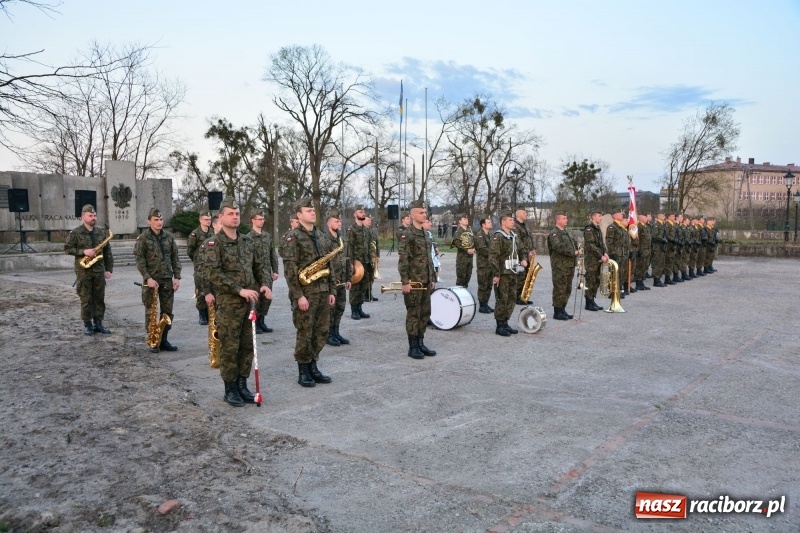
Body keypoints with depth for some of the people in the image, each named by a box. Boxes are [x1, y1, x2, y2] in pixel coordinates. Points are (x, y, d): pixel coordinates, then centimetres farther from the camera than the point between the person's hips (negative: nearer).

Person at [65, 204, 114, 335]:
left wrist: (109, 269, 4)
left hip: (99, 271, 4)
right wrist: (83, 252, -16)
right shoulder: (76, 233, -2)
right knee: (86, 299, 1)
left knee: (99, 298, 7)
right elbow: (67, 248, -2)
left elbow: (107, 252, 10)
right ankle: (87, 324, 10)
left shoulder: (102, 232, 9)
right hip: (83, 271, -3)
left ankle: (98, 323, 15)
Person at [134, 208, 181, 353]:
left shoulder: (168, 237, 7)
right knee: (151, 312, 2)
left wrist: (177, 277, 1)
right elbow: (140, 260, -10)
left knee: (167, 312, 7)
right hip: (151, 280, -4)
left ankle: (164, 340, 16)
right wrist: (148, 278, -18)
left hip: (167, 280, 4)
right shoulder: (143, 238, -5)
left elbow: (175, 258, 9)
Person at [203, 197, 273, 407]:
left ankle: (242, 386, 22)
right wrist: (239, 290, -22)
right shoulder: (213, 244, -7)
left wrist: (265, 284, -6)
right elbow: (213, 273, -17)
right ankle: (230, 390, 14)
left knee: (247, 346, 10)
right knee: (230, 347, 1)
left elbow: (262, 264, 14)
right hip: (228, 304, -5)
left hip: (249, 303, 6)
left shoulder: (248, 243, 12)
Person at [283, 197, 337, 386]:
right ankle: (303, 372, 13)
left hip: (323, 292, 7)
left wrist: (332, 290, 11)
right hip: (305, 293, -7)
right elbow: (290, 270, -14)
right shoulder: (293, 237, -9)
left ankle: (313, 367, 23)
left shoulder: (320, 235, 14)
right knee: (305, 334, 1)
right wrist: (299, 296, -18)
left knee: (321, 333, 10)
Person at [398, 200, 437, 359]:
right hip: (413, 282, -8)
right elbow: (402, 260, -16)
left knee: (425, 313, 11)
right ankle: (413, 347, 7)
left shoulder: (425, 234, 14)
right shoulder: (407, 235, -12)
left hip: (426, 282, 8)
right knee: (414, 314, -1)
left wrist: (433, 278, 17)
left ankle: (421, 344, 21)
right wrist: (405, 282, -20)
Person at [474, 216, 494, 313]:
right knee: (483, 286, -4)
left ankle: (485, 304, 17)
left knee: (489, 286, 10)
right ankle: (482, 306, 2)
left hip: (490, 264, 8)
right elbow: (483, 250, -19)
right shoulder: (479, 235, -11)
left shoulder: (489, 235, 17)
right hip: (483, 264, -8)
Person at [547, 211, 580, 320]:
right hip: (560, 267, -9)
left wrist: (577, 252, 9)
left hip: (570, 265, 9)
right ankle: (557, 312, 1)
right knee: (560, 289, -6)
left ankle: (562, 310, 21)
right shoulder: (554, 234, -9)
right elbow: (559, 247, -22)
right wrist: (573, 253, -16)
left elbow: (574, 244, 30)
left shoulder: (567, 233, 20)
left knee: (567, 290, 12)